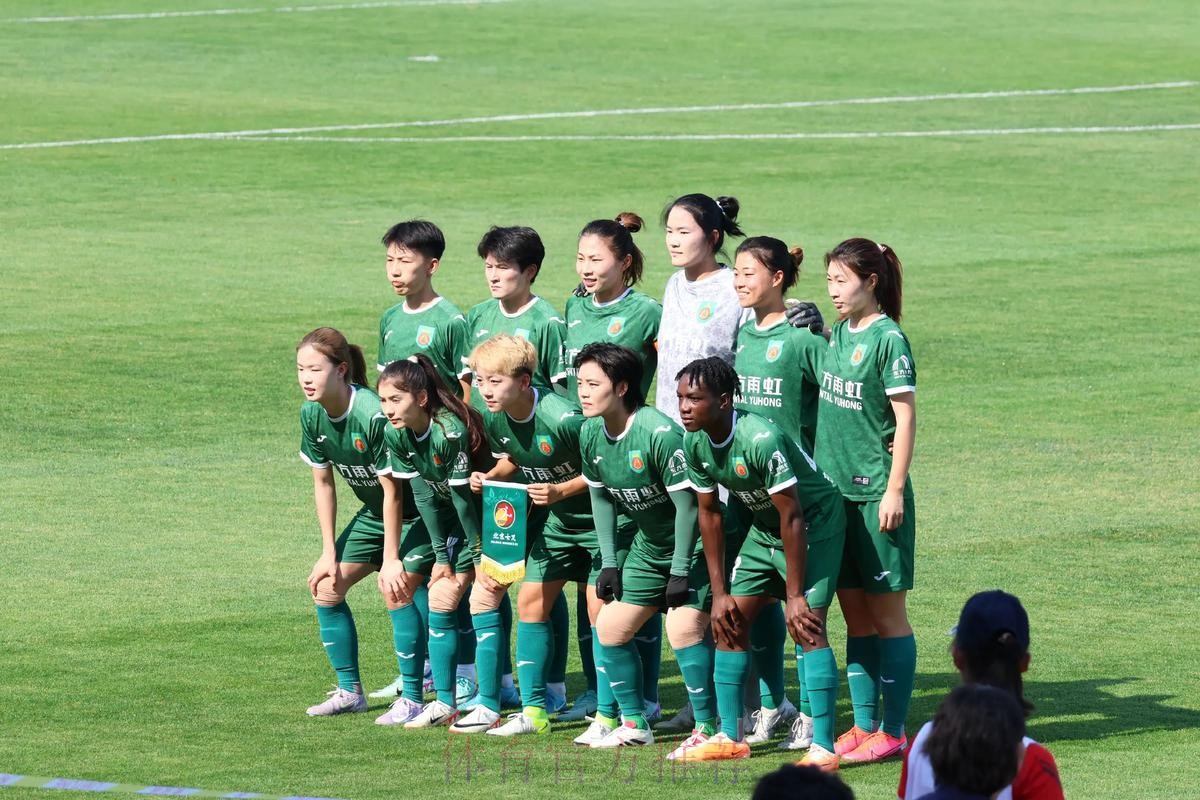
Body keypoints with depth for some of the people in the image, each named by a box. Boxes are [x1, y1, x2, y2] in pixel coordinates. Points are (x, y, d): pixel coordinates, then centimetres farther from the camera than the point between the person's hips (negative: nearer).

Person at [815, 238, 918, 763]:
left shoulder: (888, 338, -11)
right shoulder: (838, 334, 10)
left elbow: (905, 417, -13)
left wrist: (894, 489, -16)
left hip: (877, 494, -7)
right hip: (836, 488, 7)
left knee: (887, 613, -1)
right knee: (854, 615, 10)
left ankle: (893, 733, 3)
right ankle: (863, 726, 14)